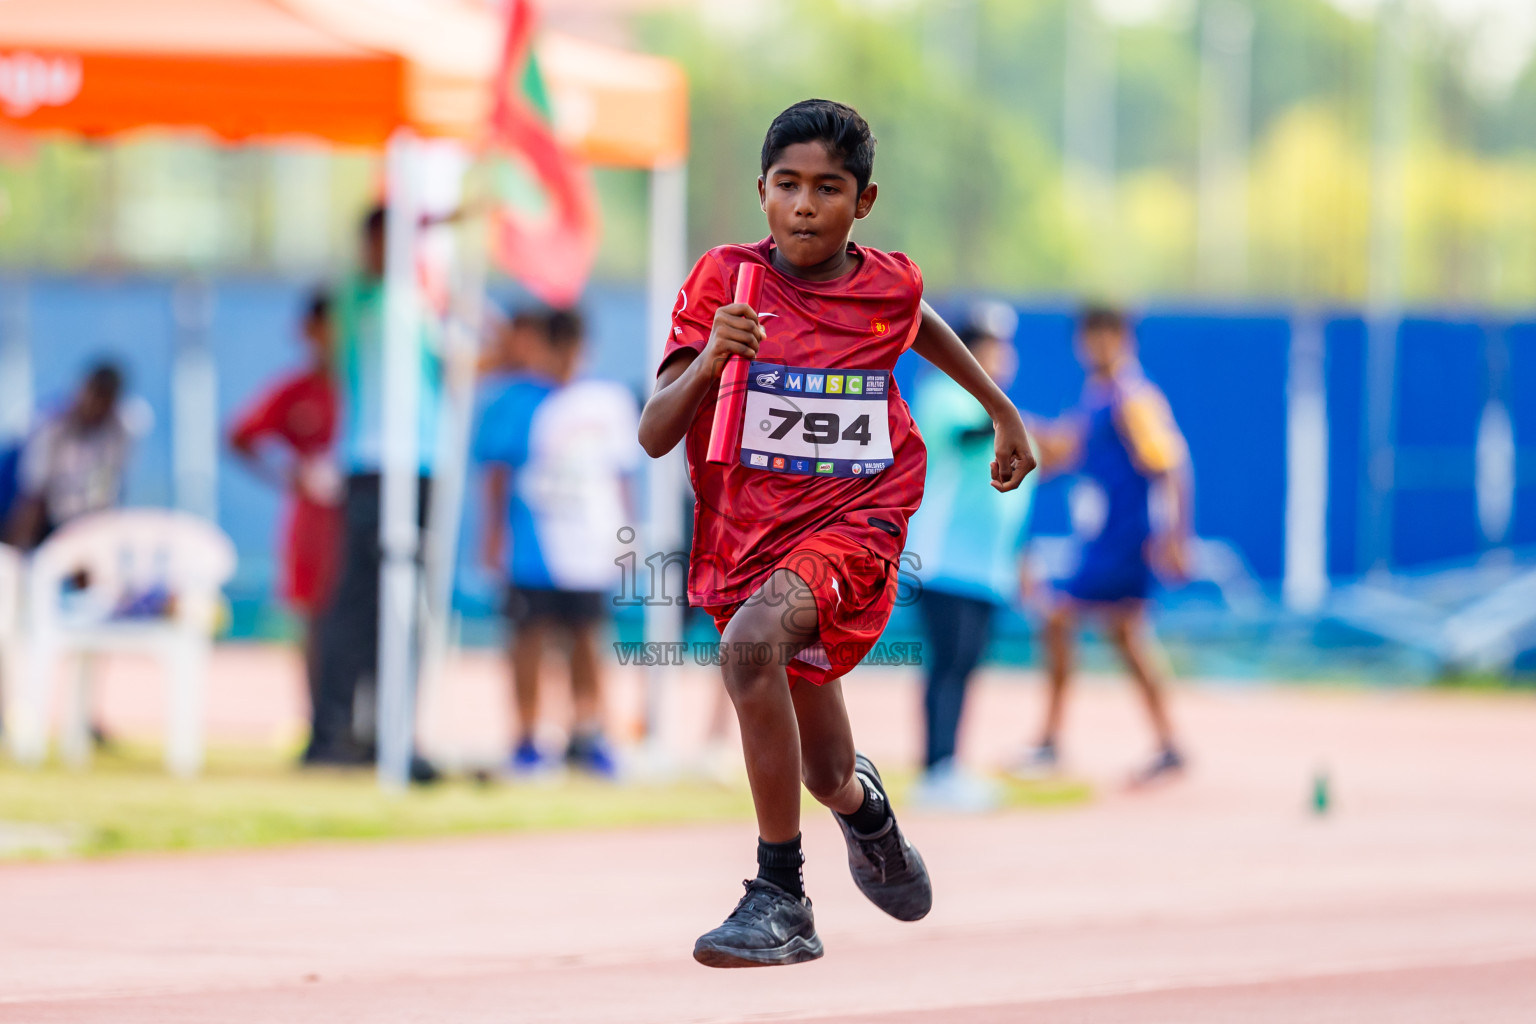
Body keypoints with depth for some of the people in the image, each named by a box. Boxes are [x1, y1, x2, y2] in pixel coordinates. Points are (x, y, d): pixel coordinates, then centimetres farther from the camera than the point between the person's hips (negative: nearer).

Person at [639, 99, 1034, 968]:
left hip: (855, 523, -2)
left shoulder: (889, 285, -2)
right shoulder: (725, 279, -7)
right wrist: (710, 358, -30)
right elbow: (655, 437, -12)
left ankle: (781, 897, -28)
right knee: (826, 779, 13)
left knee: (751, 640, -34)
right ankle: (863, 800, 54)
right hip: (748, 532, 2)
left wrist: (1003, 411, 34)